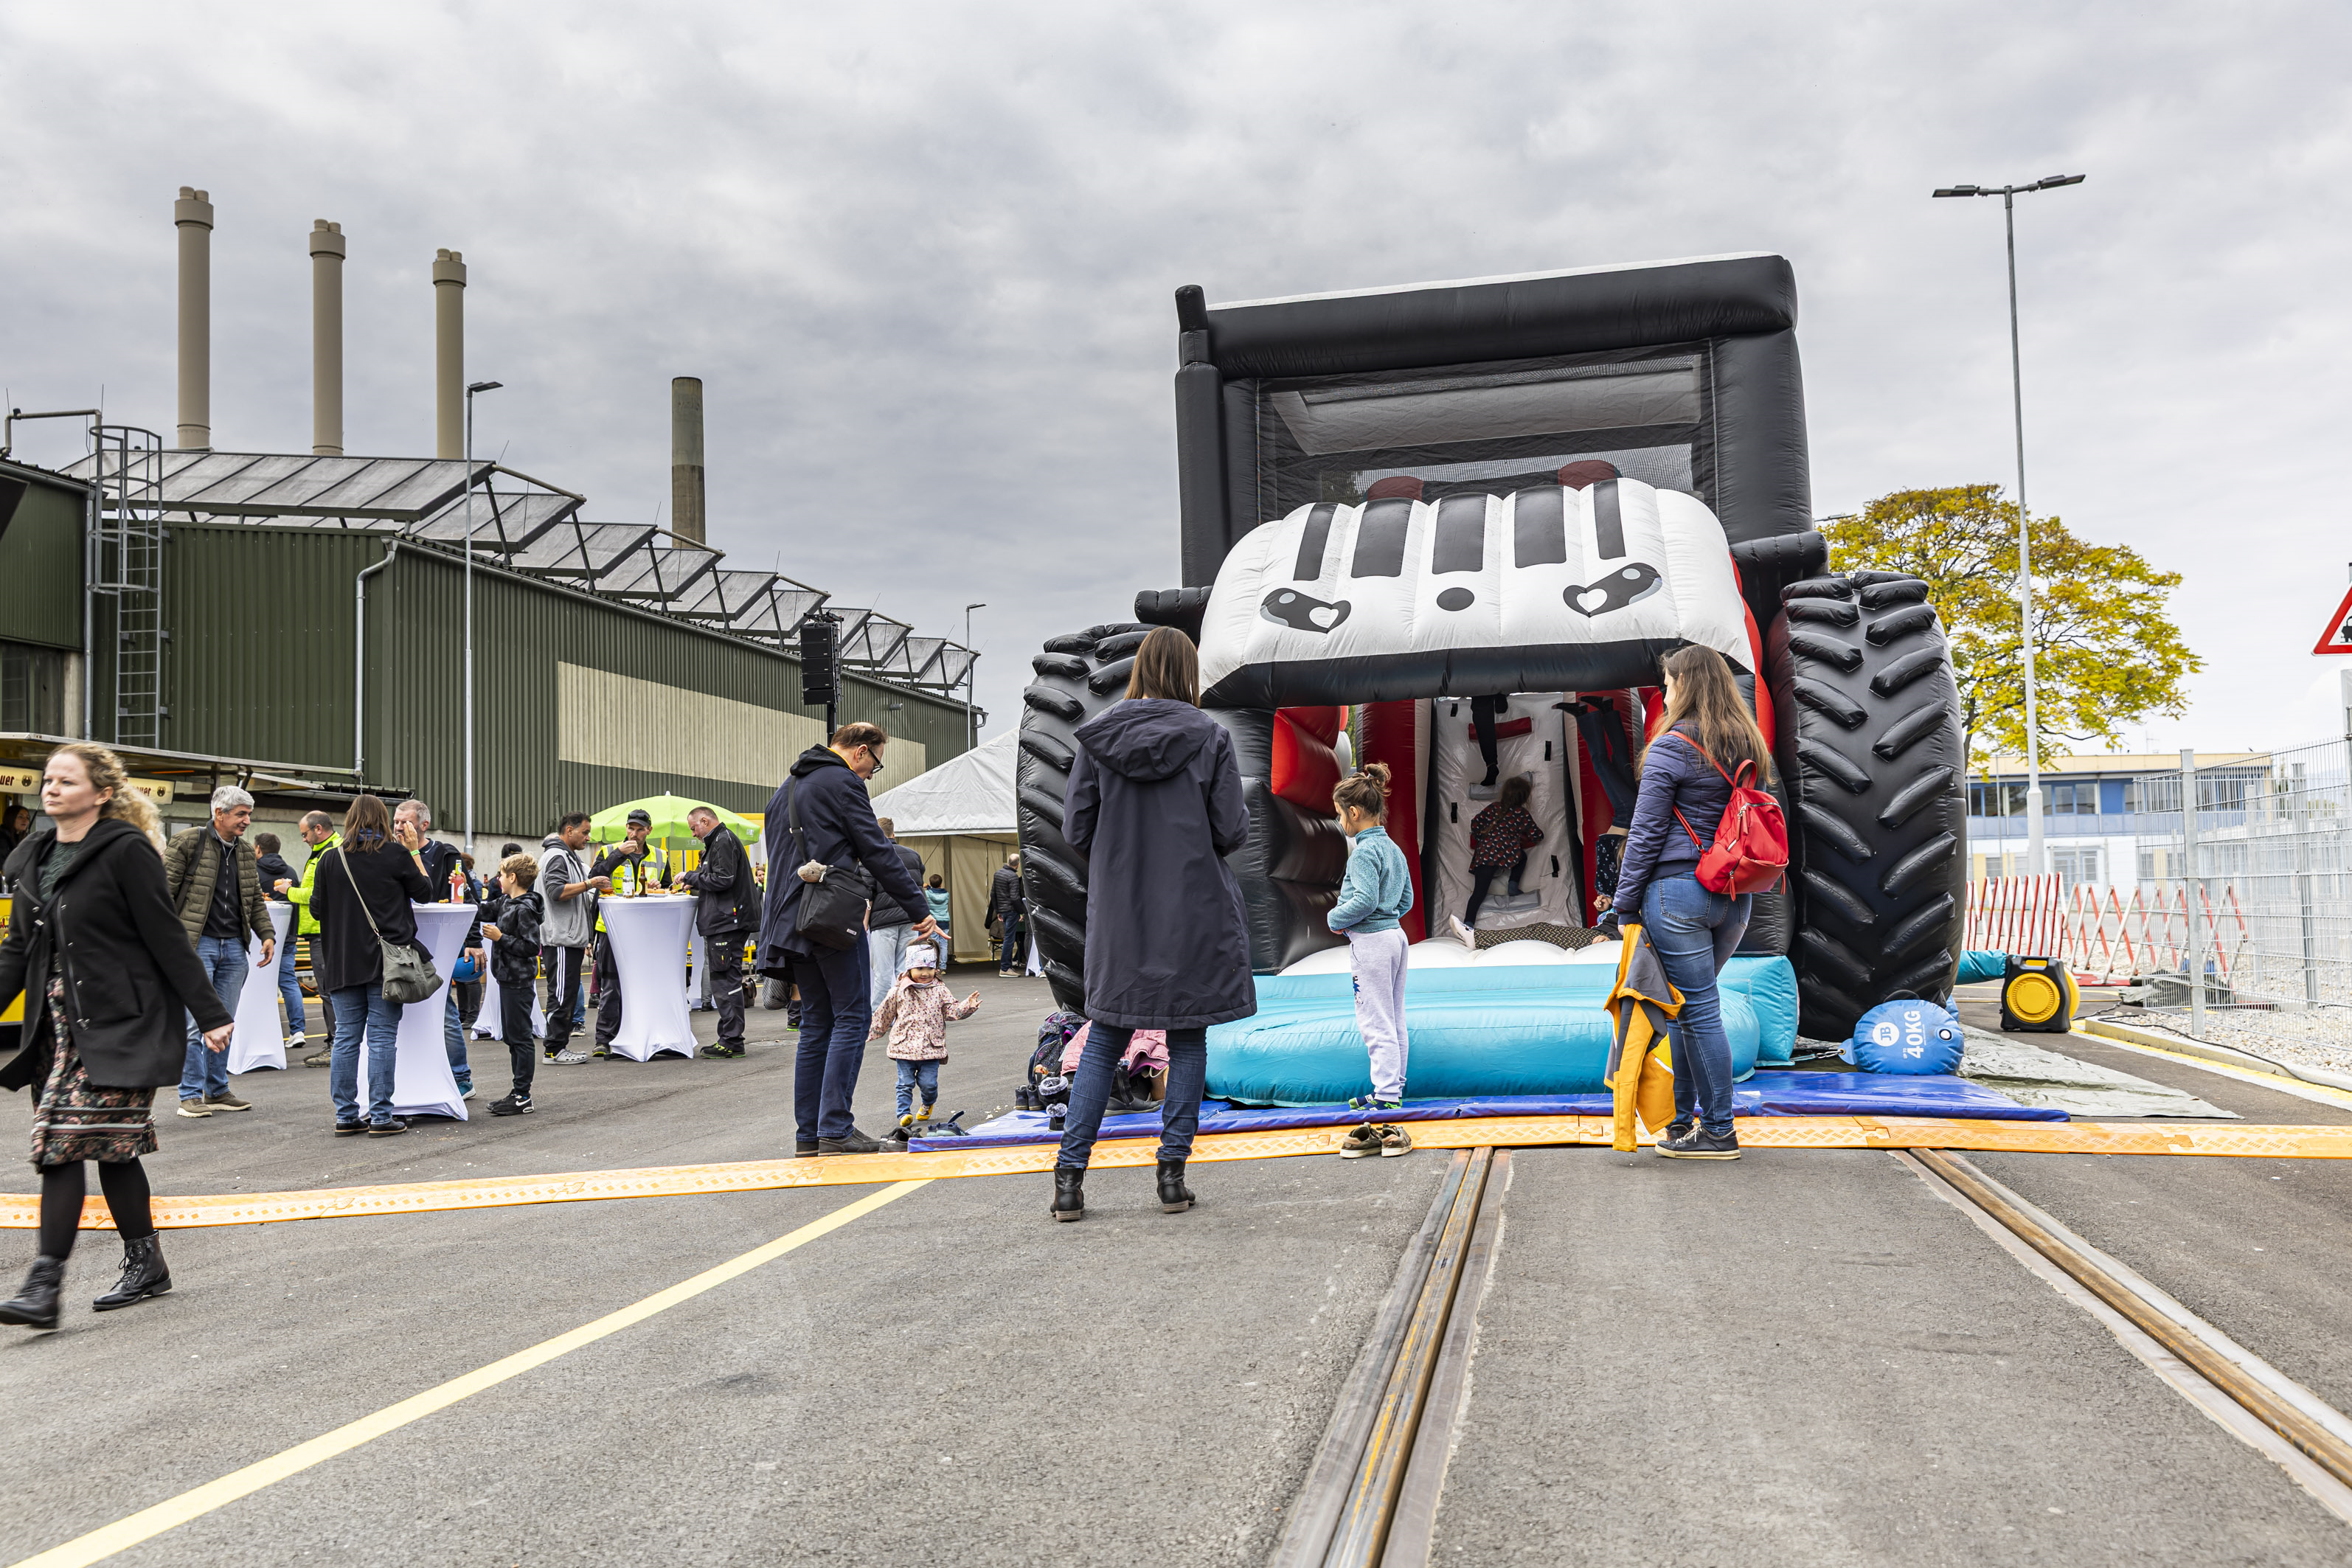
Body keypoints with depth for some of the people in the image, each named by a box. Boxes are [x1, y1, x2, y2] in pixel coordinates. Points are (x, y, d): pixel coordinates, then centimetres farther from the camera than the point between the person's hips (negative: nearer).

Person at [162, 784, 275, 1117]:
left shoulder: (245, 852, 14)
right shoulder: (186, 842, -6)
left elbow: (256, 899, 21)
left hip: (233, 946, 6)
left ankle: (217, 1091, 18)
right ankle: (191, 1095, 0)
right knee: (196, 1023, -6)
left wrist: (267, 934, 9)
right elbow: (163, 889, -7)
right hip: (197, 944, -6)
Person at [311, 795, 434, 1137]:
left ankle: (346, 1116, 10)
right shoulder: (396, 854, -5)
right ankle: (381, 1118, -1)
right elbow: (425, 894, 6)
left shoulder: (331, 858, 3)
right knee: (382, 1038, -1)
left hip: (343, 961, 3)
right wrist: (414, 851, 11)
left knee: (346, 1037, 7)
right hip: (386, 960, -3)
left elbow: (317, 906, 10)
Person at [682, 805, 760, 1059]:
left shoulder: (724, 841, -10)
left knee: (726, 980, -9)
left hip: (728, 922, -11)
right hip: (725, 921, 11)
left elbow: (722, 879, -19)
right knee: (725, 979, 12)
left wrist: (691, 877, -8)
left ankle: (732, 1041, -9)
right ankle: (728, 1037, 16)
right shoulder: (720, 841, 23)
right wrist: (695, 884, 15)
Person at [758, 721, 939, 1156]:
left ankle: (808, 1133, 11)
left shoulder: (786, 788, 22)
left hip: (792, 920, 9)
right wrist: (919, 907, -7)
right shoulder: (844, 783, -6)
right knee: (852, 1018, -4)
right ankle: (835, 1128, -9)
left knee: (816, 1023, 12)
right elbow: (878, 853, -10)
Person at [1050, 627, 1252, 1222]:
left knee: (1103, 1040, 10)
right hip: (1194, 913, -2)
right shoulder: (1209, 737, -7)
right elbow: (1233, 831, -7)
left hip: (1118, 916, 2)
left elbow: (1076, 829, 0)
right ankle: (1172, 1173, 10)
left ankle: (1070, 1176, 6)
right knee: (1187, 1041, 9)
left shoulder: (1097, 735, -1)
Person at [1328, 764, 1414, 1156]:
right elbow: (1407, 899, 17)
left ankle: (1385, 1114, -8)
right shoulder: (1394, 849, 12)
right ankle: (1391, 1091, 25)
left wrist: (1337, 918, -10)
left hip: (1370, 942, -10)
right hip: (1395, 935, 10)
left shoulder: (1364, 852, -16)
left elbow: (1365, 900, -24)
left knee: (1376, 1024, -8)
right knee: (1394, 1020, 15)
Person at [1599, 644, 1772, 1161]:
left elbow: (1646, 835, -10)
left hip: (1678, 890, -7)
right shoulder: (1750, 748, 12)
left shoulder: (1672, 747, -10)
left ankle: (1719, 1132, 5)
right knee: (1686, 1006, 17)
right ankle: (1682, 1116, 22)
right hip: (1734, 899, 7)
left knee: (1699, 1011, -1)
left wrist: (1625, 905, -5)